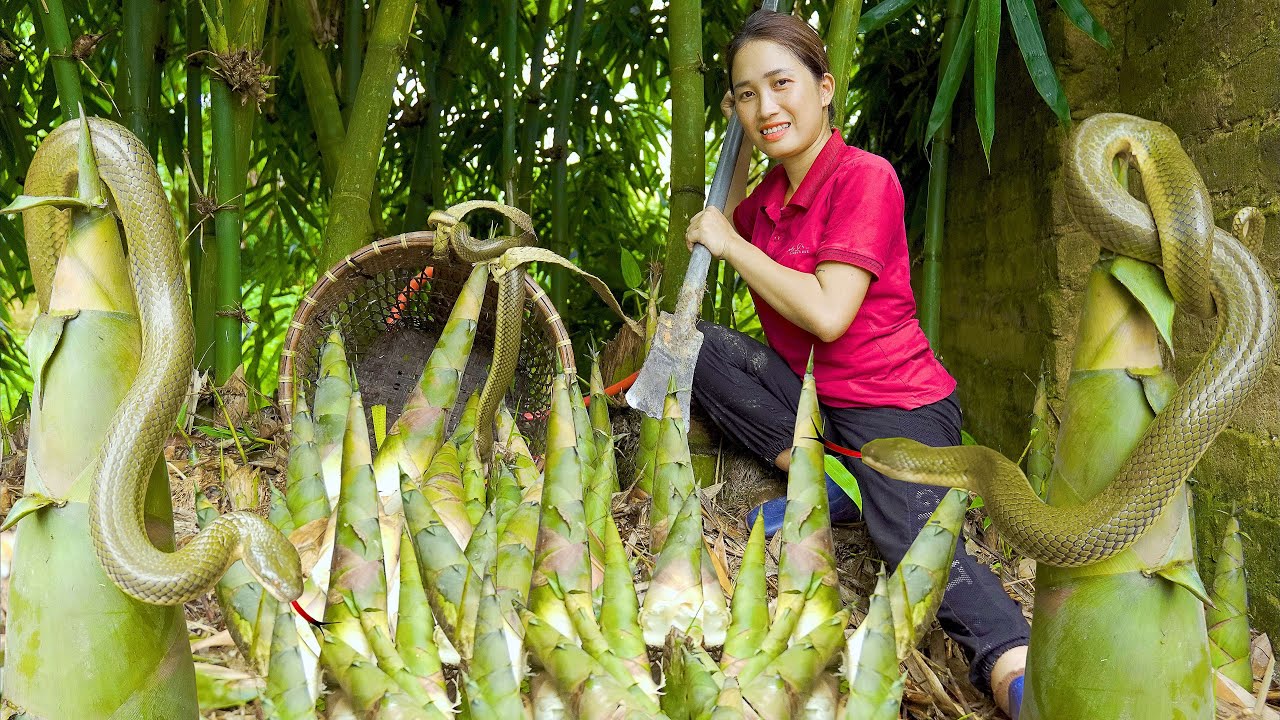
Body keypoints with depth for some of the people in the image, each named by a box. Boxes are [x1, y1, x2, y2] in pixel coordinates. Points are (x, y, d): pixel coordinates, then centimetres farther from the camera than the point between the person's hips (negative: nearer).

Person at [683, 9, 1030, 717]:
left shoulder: (865, 178, -15)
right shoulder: (771, 190, 8)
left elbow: (827, 314, -25)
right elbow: (721, 227, 32)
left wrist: (730, 243, -14)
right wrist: (742, 150, 15)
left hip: (894, 401, -7)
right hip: (805, 387, 8)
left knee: (918, 544, -32)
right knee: (694, 342, -10)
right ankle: (830, 488, -12)